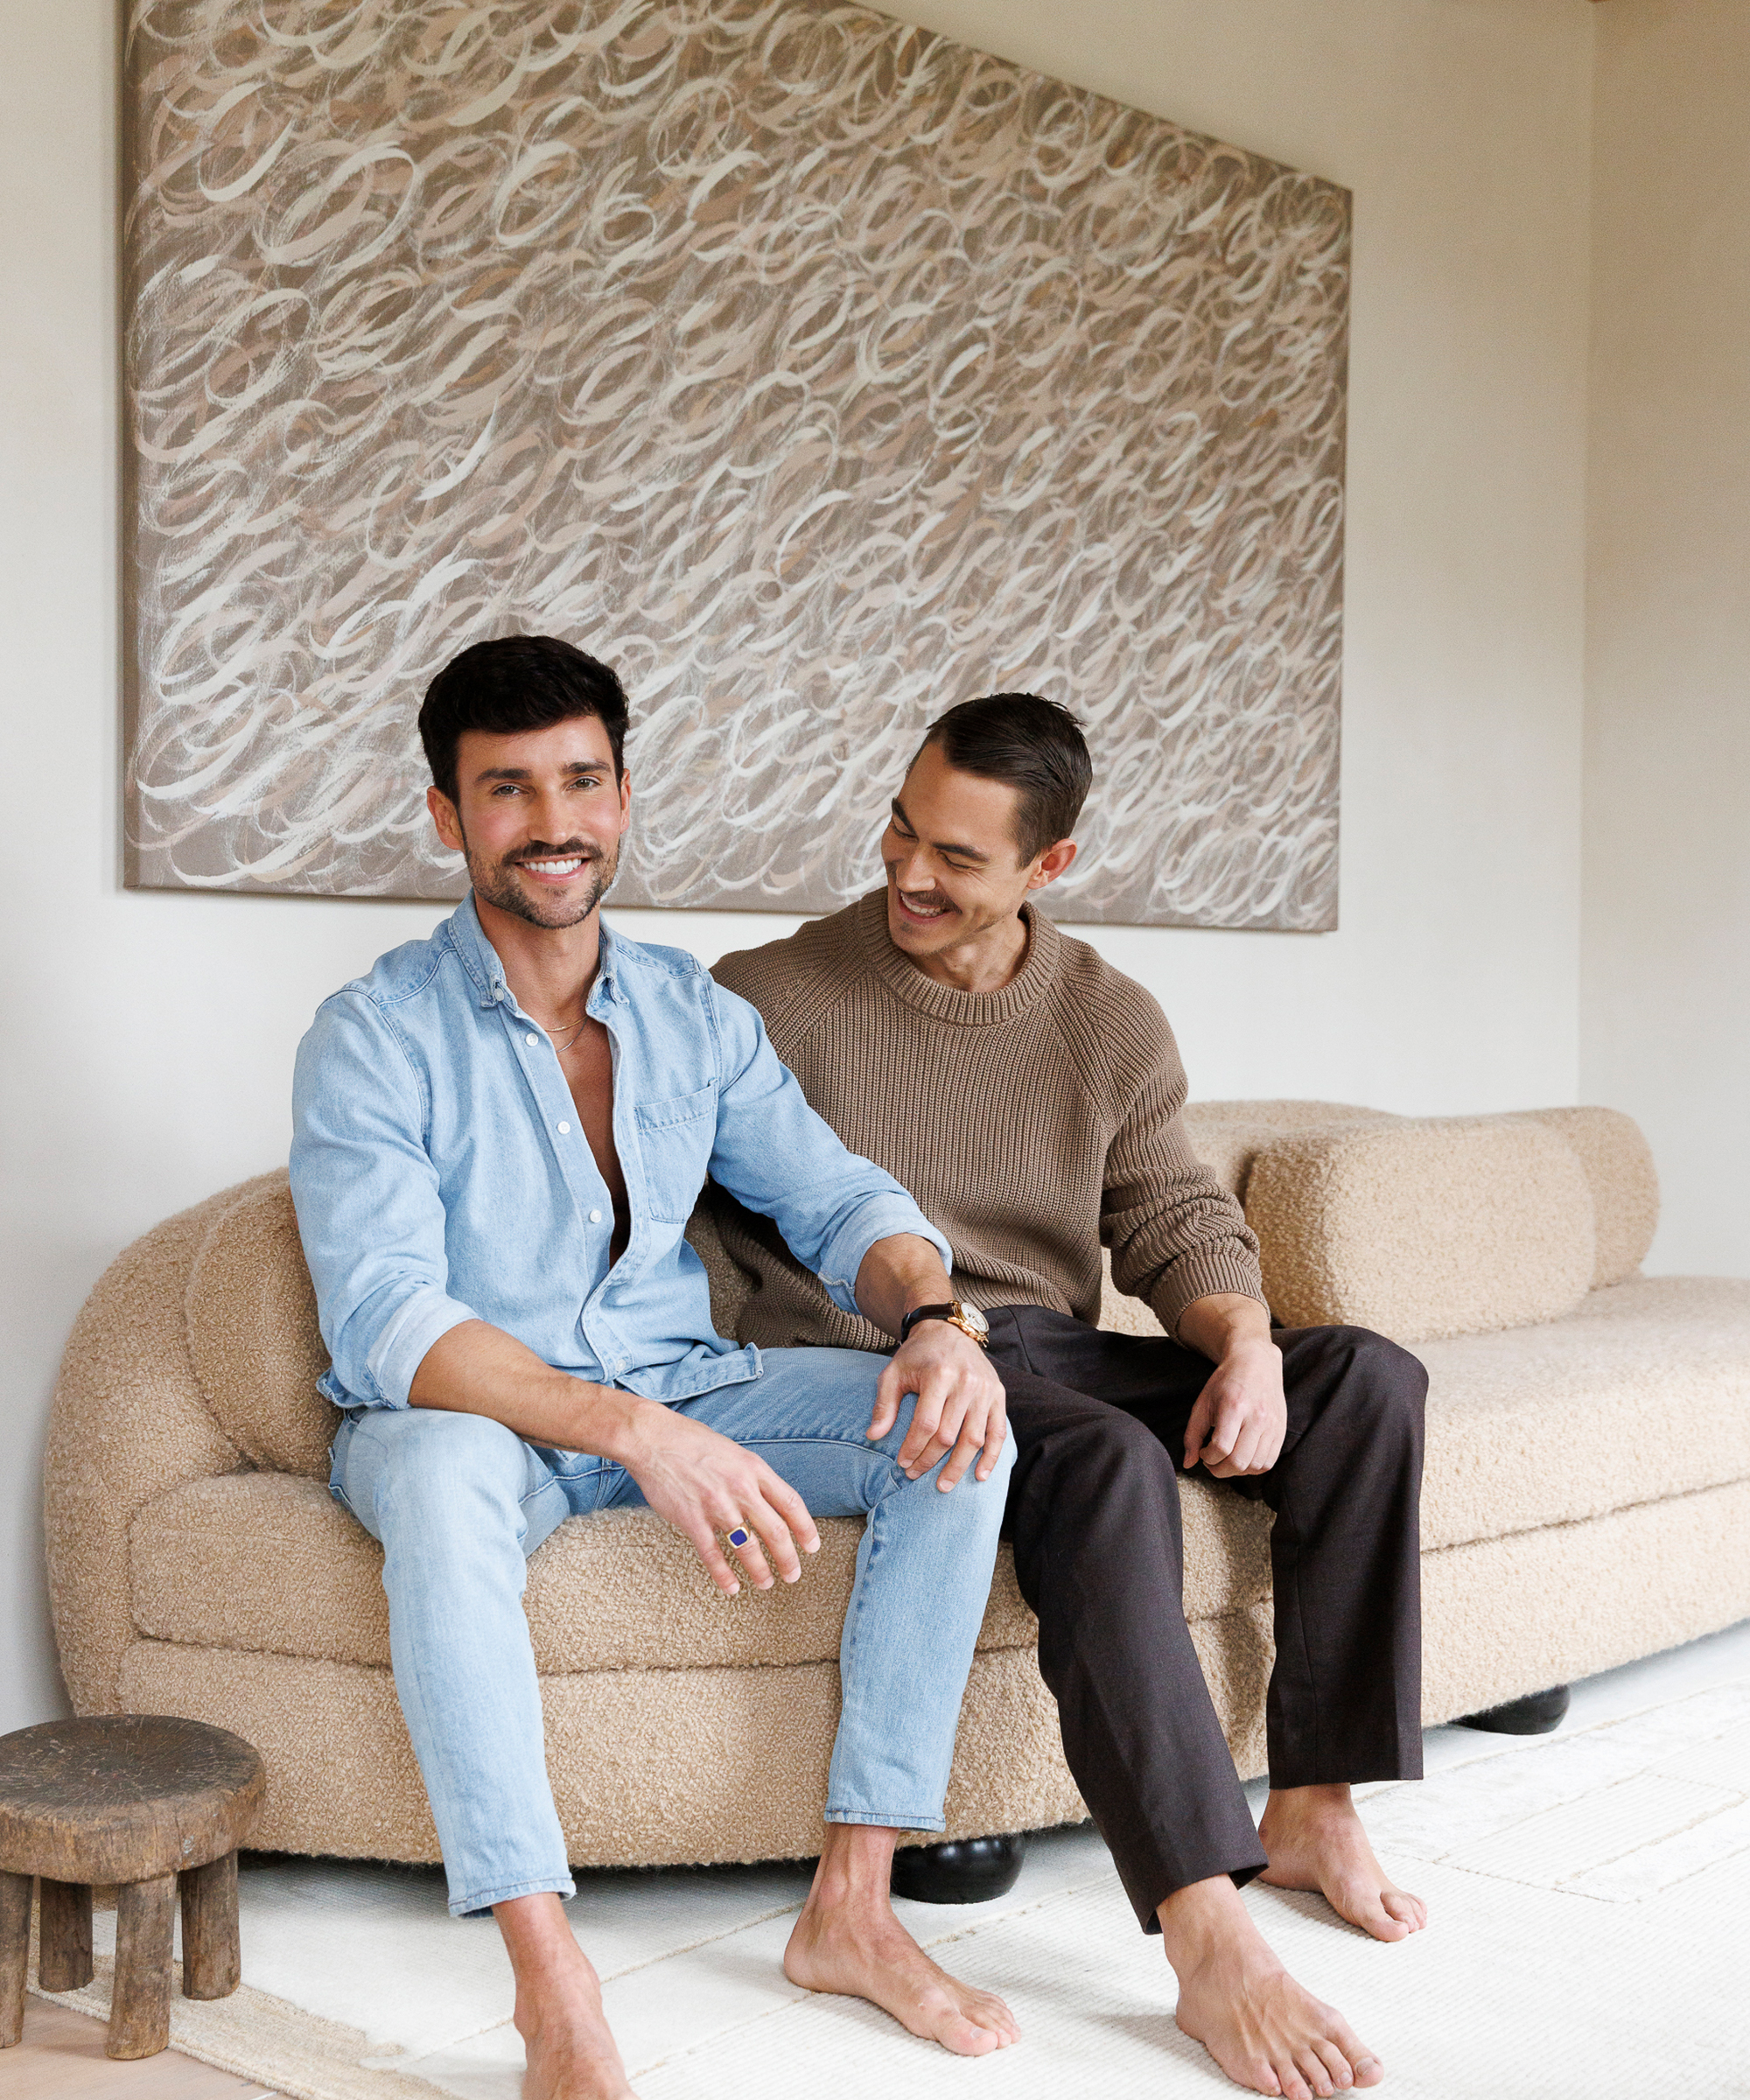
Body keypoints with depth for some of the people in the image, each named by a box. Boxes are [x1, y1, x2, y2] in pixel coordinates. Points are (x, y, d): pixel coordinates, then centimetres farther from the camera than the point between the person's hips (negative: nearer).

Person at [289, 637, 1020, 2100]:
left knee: (958, 1423, -17)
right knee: (442, 1463, -40)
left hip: (682, 1390, 5)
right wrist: (634, 1430, -38)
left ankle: (853, 1902, -16)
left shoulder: (694, 1017, 5)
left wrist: (936, 1318, -22)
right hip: (470, 1415, -4)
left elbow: (841, 1200, 3)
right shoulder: (377, 1035, -11)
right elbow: (386, 1322, -23)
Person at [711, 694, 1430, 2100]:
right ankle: (1210, 1941, -39)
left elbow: (1180, 1221, 9)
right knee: (1108, 1461, -36)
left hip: (1052, 1351, 6)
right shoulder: (766, 997, -3)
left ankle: (1314, 1808, -10)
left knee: (1367, 1379, -13)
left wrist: (1245, 1345, -15)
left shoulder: (1114, 1023, 11)